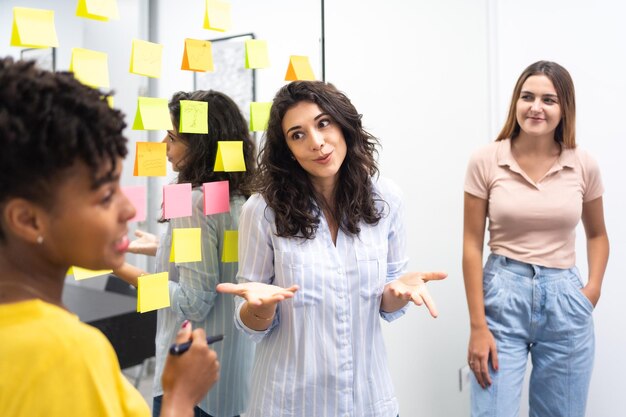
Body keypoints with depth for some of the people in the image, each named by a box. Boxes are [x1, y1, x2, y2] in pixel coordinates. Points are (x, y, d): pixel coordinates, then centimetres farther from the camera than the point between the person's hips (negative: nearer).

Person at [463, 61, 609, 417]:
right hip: (502, 295, -2)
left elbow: (597, 234, 16)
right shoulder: (485, 162, -8)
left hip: (565, 299, 3)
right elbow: (472, 244, -6)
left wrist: (594, 286, -2)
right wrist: (478, 326, -9)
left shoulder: (584, 165, 0)